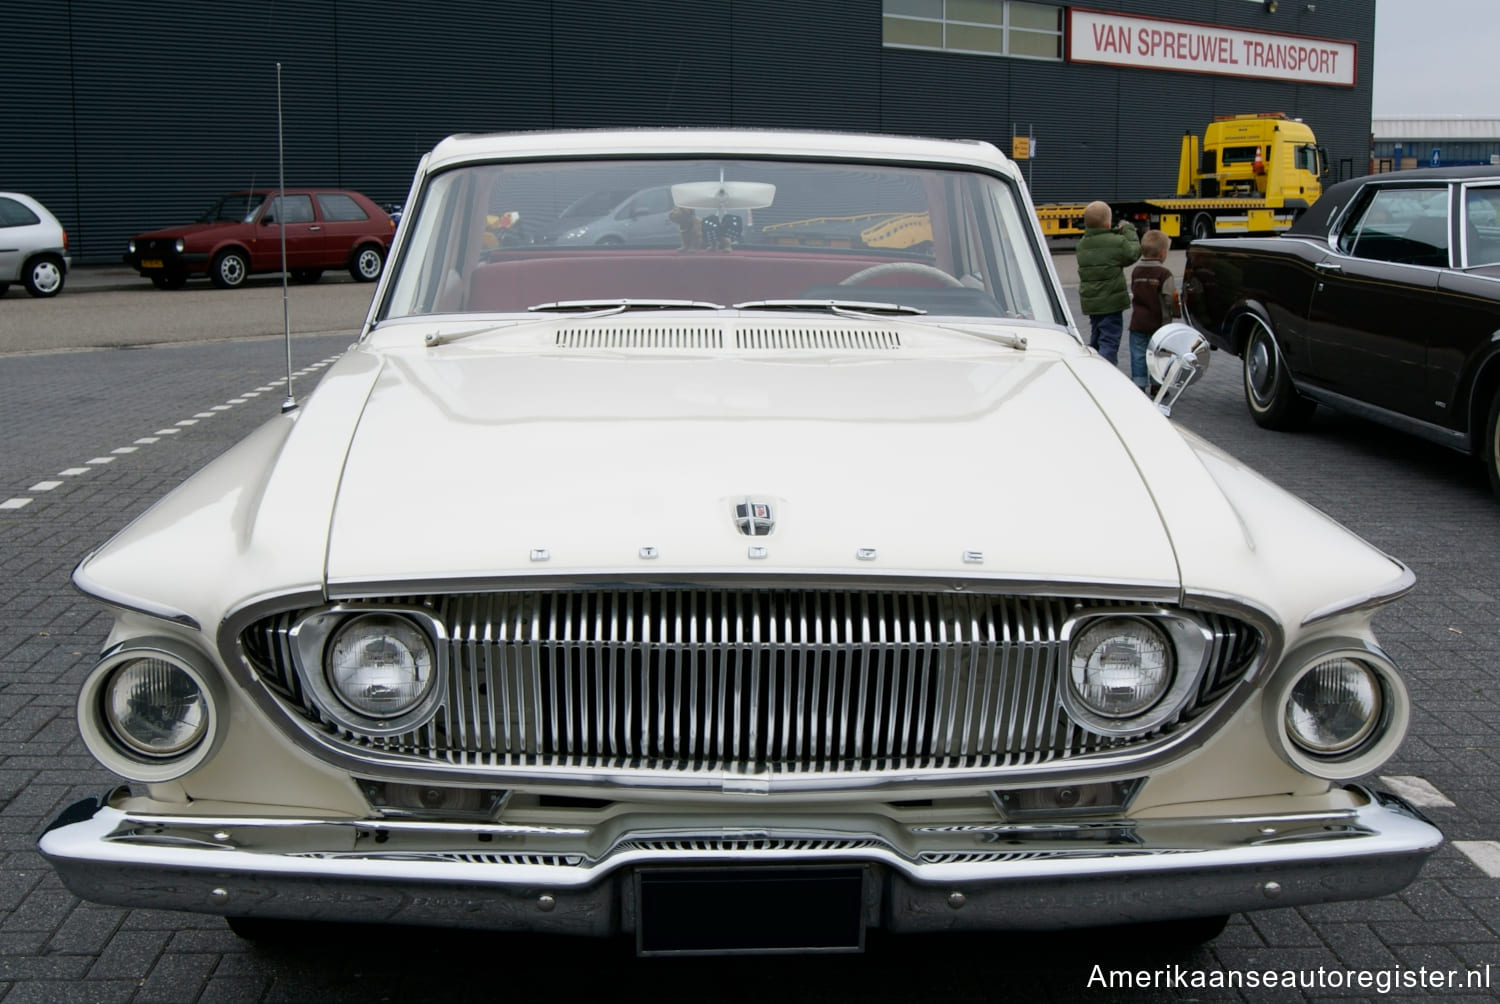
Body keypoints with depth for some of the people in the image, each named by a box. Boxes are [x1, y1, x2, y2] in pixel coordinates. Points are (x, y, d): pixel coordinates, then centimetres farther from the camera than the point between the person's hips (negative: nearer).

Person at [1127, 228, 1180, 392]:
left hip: (1137, 323, 4)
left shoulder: (1136, 271, 5)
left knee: (1138, 355, 7)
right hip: (1158, 323, -4)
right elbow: (1171, 298, -12)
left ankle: (1139, 386, 7)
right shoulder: (1164, 274, -13)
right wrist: (1178, 312, 5)